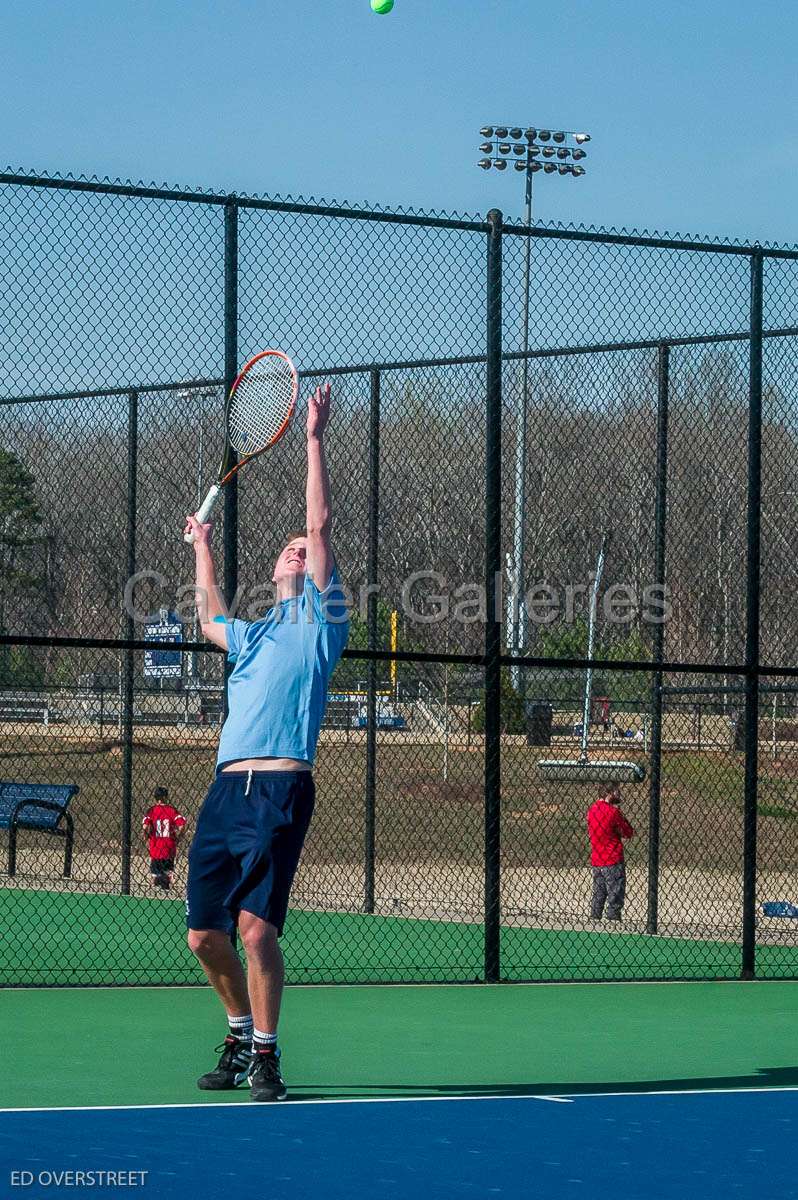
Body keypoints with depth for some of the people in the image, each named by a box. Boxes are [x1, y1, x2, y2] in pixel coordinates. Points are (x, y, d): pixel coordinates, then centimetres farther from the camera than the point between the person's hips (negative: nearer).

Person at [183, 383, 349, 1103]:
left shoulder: (319, 619, 9)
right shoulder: (253, 635, 26)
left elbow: (322, 525, 0)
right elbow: (210, 620, 50)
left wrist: (315, 440, -2)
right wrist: (204, 548, 56)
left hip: (281, 789, -6)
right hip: (227, 790, 6)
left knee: (255, 924, -17)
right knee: (206, 935, 5)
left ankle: (264, 1053, -6)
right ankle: (241, 1034, 26)